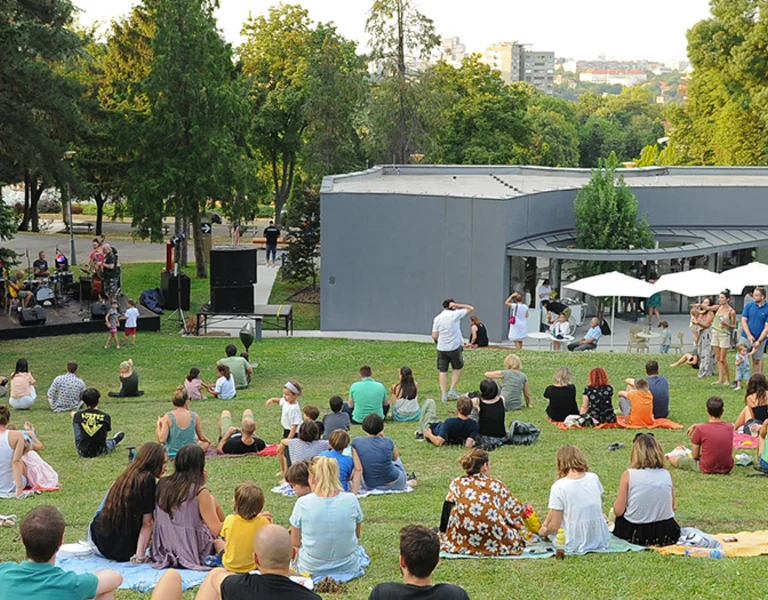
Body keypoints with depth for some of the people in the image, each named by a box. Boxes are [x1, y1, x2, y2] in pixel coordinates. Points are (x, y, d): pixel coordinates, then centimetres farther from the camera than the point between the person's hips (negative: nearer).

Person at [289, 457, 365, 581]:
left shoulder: (303, 503, -18)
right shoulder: (351, 500, -14)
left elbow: (295, 543, -6)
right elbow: (357, 535, 3)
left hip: (311, 570, -3)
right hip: (349, 567, 3)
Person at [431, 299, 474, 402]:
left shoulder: (437, 318, 1)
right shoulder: (455, 314, -7)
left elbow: (434, 336, -1)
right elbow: (471, 308, 3)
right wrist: (457, 306, -1)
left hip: (441, 348, 2)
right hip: (455, 347, -2)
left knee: (443, 371, 9)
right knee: (457, 368, 16)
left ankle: (444, 395, 7)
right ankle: (452, 390, 7)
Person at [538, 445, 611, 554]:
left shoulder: (558, 486, -16)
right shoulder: (594, 478, -2)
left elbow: (554, 526, -14)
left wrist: (544, 531, 12)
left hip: (575, 545, -4)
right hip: (601, 541, 4)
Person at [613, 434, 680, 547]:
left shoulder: (628, 475, -12)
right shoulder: (666, 474, -3)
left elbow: (618, 511, -10)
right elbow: (672, 507, 6)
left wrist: (615, 504, 12)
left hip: (635, 534, -2)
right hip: (666, 533, 2)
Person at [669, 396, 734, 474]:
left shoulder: (700, 429, -15)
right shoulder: (730, 427, -5)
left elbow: (695, 455, -5)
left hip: (707, 469, -4)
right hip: (727, 469, 4)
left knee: (672, 459, 11)